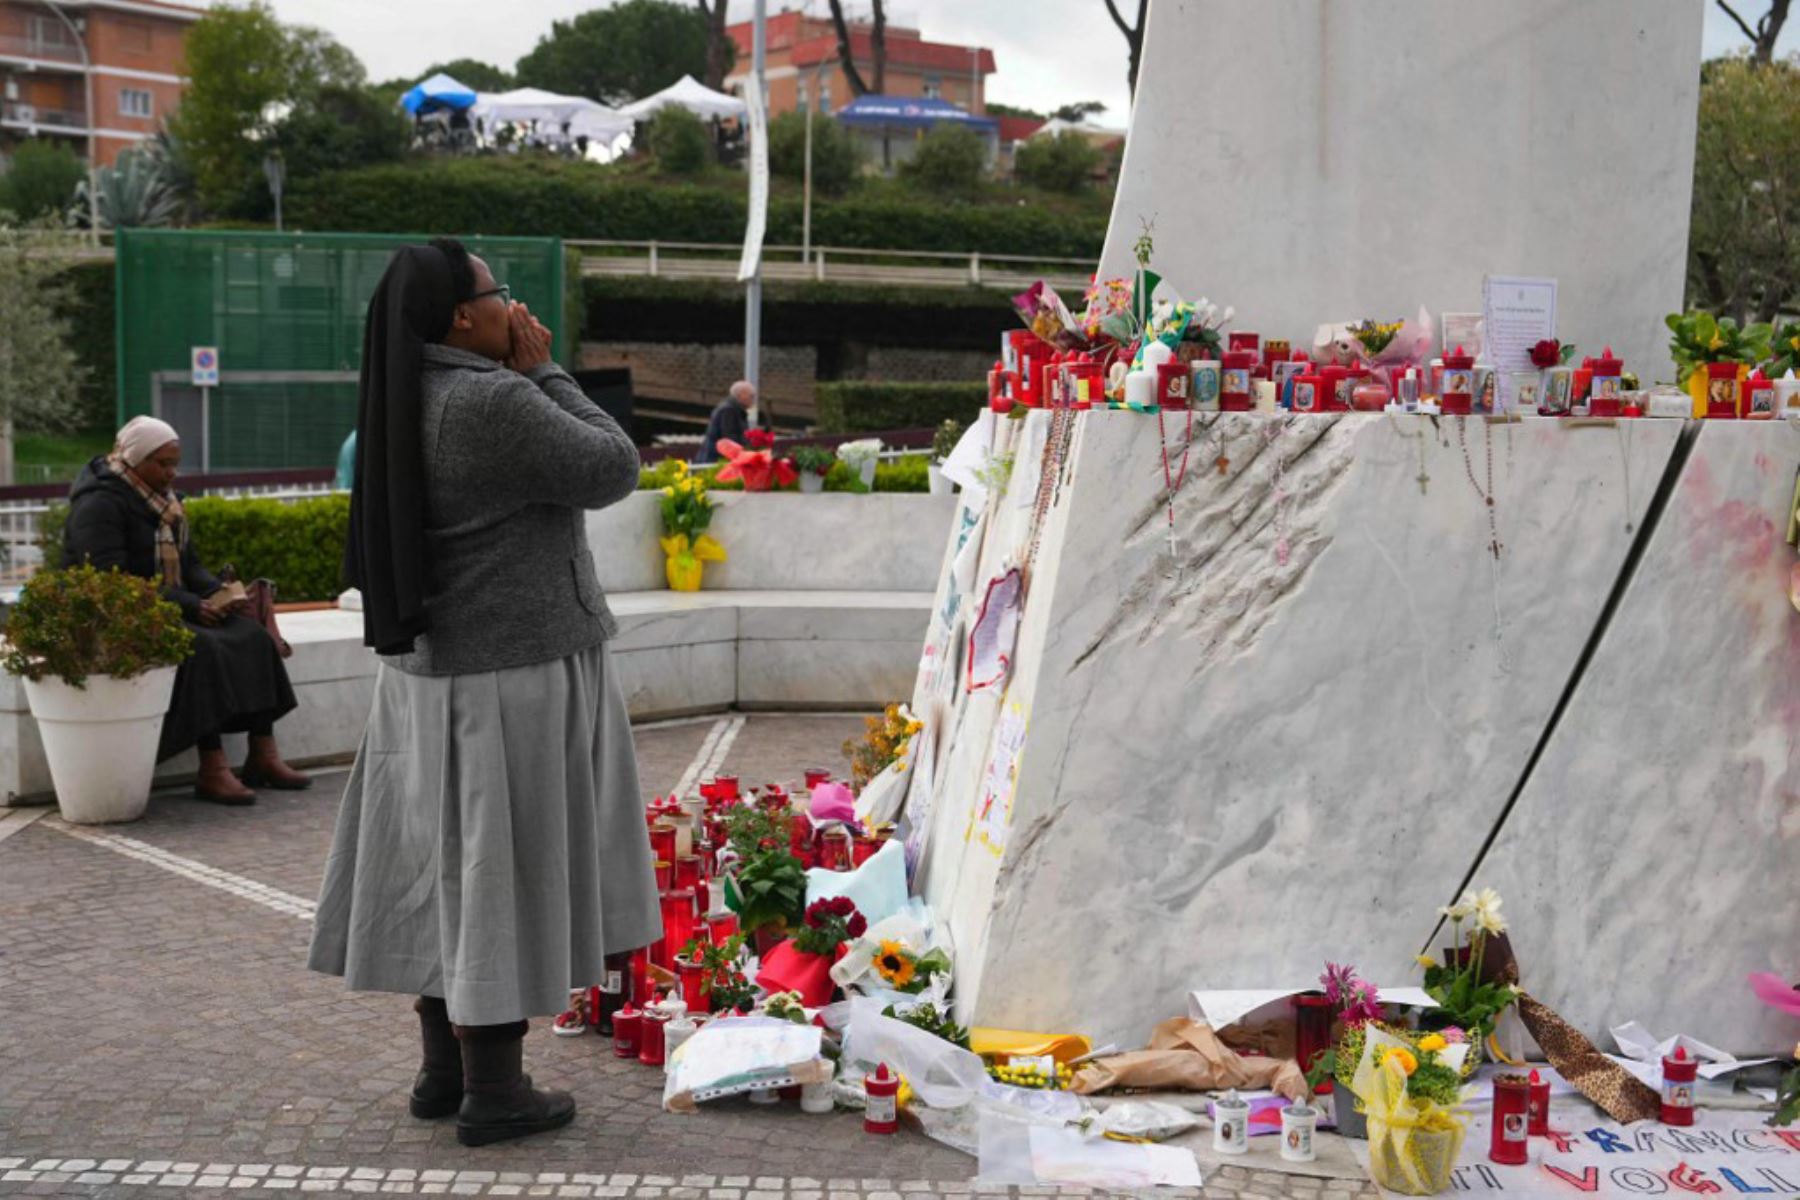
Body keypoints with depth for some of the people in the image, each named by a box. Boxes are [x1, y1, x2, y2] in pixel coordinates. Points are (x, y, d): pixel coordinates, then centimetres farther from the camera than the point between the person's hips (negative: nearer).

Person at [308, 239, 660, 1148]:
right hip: (515, 680, -9)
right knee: (501, 874, -1)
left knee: (446, 870, 14)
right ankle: (493, 1092, 9)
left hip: (434, 668, 9)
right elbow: (612, 471, -12)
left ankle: (443, 1068, 24)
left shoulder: (405, 402, 8)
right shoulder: (493, 402, -21)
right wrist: (543, 372, -7)